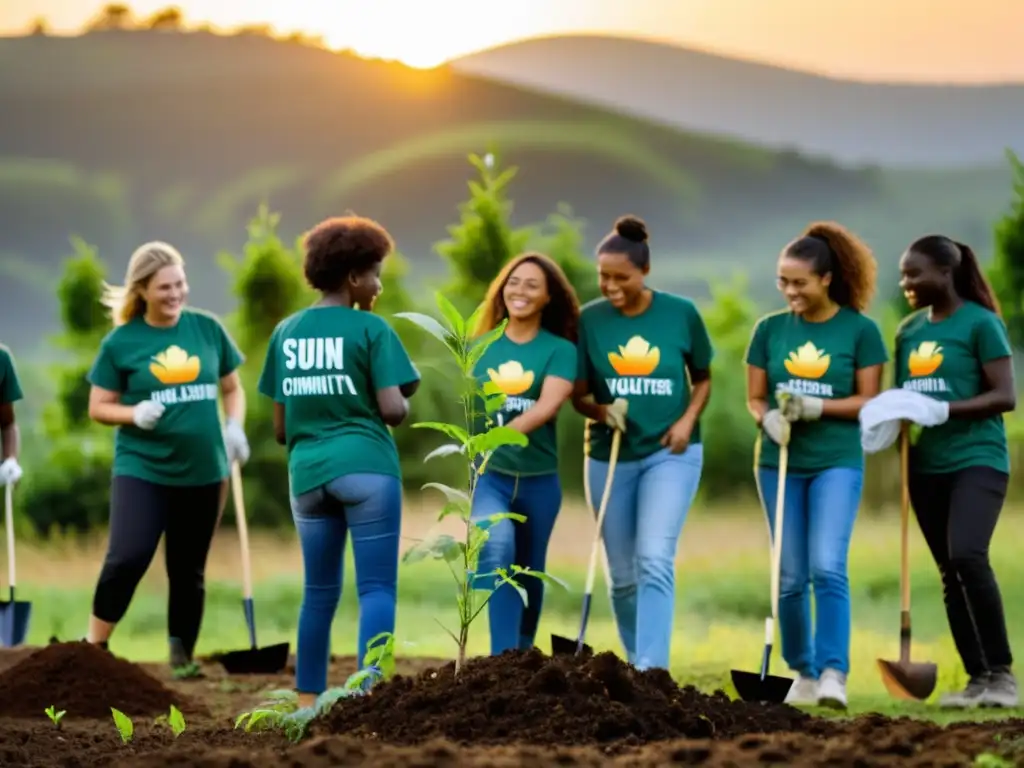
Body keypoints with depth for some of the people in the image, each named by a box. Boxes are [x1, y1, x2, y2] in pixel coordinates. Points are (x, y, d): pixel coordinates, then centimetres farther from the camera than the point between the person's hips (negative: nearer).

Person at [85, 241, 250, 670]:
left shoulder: (208, 329, 3)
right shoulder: (122, 341, -4)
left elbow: (232, 388, 14)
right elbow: (98, 407, 1)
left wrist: (234, 426, -5)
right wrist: (135, 414, -18)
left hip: (203, 471, 3)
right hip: (142, 468, -3)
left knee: (189, 570, 10)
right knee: (128, 557, -17)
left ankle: (182, 659, 21)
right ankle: (94, 647, -4)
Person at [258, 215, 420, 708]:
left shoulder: (286, 331, 10)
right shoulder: (370, 329, -6)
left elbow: (280, 427, 12)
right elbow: (393, 408, -12)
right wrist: (402, 406, 10)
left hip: (307, 472, 5)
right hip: (366, 467, -5)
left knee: (319, 591, 15)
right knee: (376, 588, -2)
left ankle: (308, 703, 17)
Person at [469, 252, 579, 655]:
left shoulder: (560, 350, -3)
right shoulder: (482, 346, 4)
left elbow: (548, 405, -19)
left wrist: (506, 431, -33)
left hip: (538, 478, 0)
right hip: (489, 474, 0)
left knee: (529, 573, 12)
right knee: (496, 550, -26)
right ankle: (503, 660, -28)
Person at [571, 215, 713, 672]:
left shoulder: (681, 313, -5)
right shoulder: (590, 319, -4)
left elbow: (703, 379, 7)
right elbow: (578, 396, 1)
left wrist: (687, 420, -11)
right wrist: (603, 412, -21)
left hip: (670, 453, -2)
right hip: (610, 456, 2)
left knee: (654, 561, -18)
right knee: (622, 574, 10)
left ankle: (651, 671, -21)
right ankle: (633, 663, 27)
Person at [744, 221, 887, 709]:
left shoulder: (859, 330, -4)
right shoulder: (770, 329, 3)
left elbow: (869, 400, -3)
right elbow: (754, 399, 7)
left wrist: (817, 407, -18)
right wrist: (769, 417, -15)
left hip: (837, 462, -3)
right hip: (780, 463, 3)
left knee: (828, 568, -17)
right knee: (790, 577, 8)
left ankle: (834, 674, -18)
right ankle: (803, 672, 20)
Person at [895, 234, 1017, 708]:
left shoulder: (981, 323, -6)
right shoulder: (908, 331, 13)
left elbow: (1005, 396, -11)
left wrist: (942, 409, -21)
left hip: (976, 459, -7)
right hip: (926, 466, 7)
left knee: (967, 556, -23)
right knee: (951, 575, 6)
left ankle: (1002, 672, -13)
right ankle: (978, 679, 12)